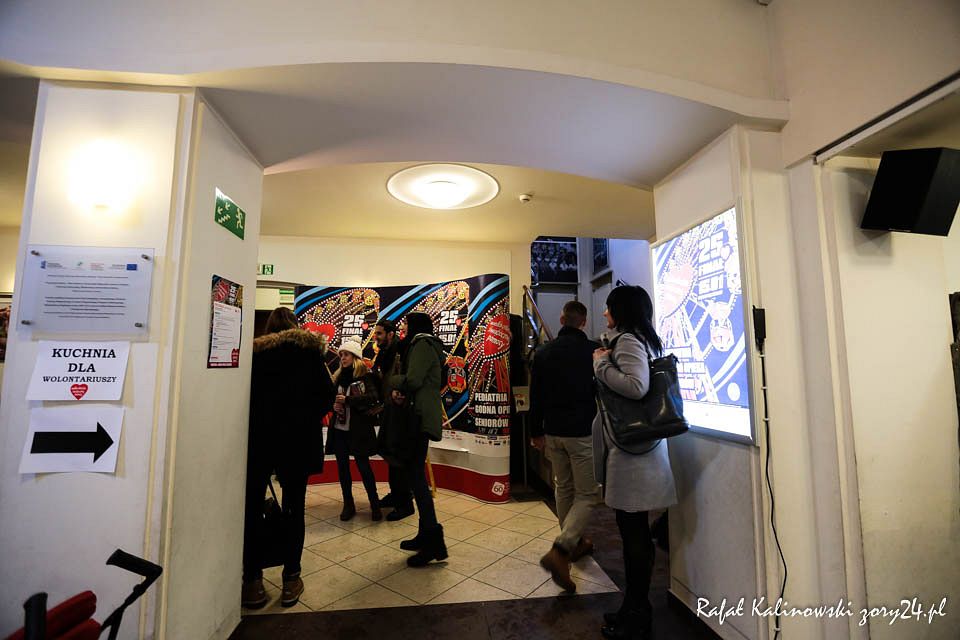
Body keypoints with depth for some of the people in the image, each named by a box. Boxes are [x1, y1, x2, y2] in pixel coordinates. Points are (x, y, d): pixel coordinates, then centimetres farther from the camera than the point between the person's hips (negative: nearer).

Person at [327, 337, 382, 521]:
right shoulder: (338, 376, 11)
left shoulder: (366, 375, -6)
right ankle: (348, 505, 23)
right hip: (339, 428, 5)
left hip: (358, 428, -5)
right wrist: (334, 405, -6)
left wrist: (347, 400, -21)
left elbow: (374, 397, -18)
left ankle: (375, 504, 15)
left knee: (363, 465, 0)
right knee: (342, 466, 9)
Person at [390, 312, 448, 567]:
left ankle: (433, 541, -6)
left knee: (416, 474, -10)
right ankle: (425, 534, 21)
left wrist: (393, 382, -1)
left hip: (421, 417, -10)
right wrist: (397, 392, -1)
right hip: (419, 416, 10)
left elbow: (412, 380, -19)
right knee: (415, 473, 12)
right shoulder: (420, 346, 23)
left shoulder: (422, 344, -8)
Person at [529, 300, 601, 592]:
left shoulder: (543, 352, 2)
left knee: (563, 489, 20)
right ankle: (559, 552, -8)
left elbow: (536, 397, 6)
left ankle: (575, 543, 35)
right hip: (584, 433, -4)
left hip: (553, 432, 5)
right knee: (586, 494, 5)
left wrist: (536, 432, 14)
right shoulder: (594, 350, -10)